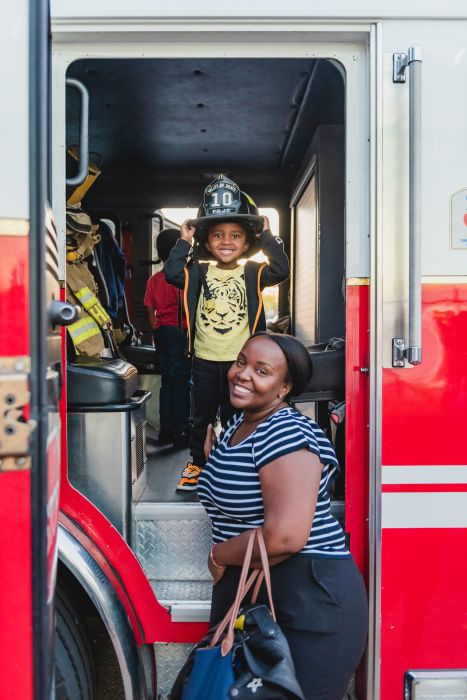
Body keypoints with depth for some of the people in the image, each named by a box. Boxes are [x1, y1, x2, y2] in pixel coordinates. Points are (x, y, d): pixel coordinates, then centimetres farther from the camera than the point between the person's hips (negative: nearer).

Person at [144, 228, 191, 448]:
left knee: (167, 380, 13)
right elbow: (185, 307, -18)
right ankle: (181, 431, 3)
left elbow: (150, 310, 10)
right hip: (178, 330, -7)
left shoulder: (154, 279, 9)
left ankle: (166, 430, 17)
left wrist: (156, 332, 18)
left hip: (161, 331, 7)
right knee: (181, 382, -1)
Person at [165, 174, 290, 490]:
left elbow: (281, 271, -15)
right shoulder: (200, 272, 1)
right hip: (205, 359, 1)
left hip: (239, 359, -1)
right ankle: (197, 464, 30)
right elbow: (172, 274, -14)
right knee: (202, 416, 14)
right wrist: (184, 242, -11)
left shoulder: (252, 273, 0)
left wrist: (268, 237, -13)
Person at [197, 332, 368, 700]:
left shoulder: (286, 432, -22)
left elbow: (284, 538, -30)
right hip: (247, 597, 10)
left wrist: (219, 555, -14)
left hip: (307, 604, -9)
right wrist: (215, 459, 5)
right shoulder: (239, 422, 8)